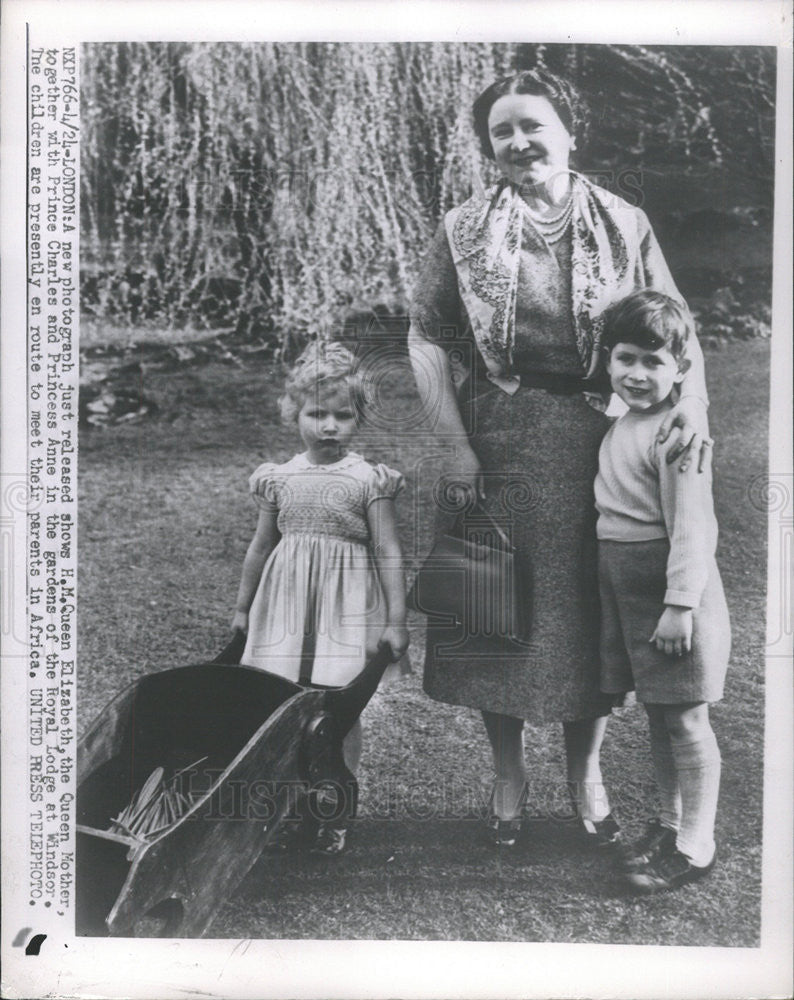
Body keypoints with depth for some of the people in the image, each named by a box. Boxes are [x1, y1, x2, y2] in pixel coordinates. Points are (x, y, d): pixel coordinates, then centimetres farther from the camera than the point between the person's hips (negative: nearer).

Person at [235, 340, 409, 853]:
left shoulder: (369, 479, -5)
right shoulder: (278, 478, 6)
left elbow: (388, 552, -4)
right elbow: (261, 546, 16)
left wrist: (396, 619, -7)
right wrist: (243, 608, 22)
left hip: (346, 602, -3)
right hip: (286, 602, 3)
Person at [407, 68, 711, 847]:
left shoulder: (624, 226, 4)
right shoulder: (465, 230, 3)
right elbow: (426, 339, -1)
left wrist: (692, 395, -16)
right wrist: (455, 448, -9)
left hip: (599, 447, 0)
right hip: (496, 445, 0)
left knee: (592, 612, 8)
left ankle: (586, 772, 31)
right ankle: (508, 776, 29)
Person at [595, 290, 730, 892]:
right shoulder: (621, 425, 10)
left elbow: (691, 526, -20)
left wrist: (680, 604, -21)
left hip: (671, 586, -8)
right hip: (627, 587, 9)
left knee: (685, 717, 3)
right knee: (657, 713, 19)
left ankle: (695, 847, 17)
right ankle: (671, 821, 35)